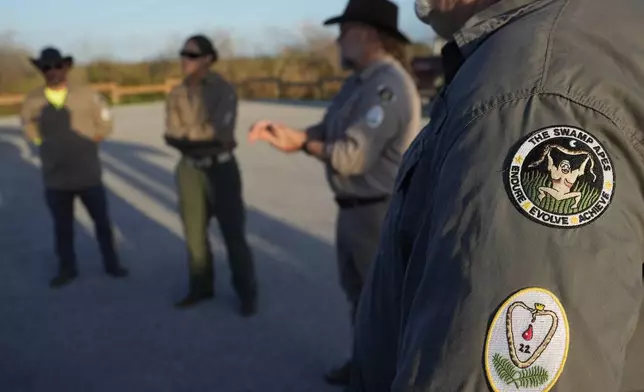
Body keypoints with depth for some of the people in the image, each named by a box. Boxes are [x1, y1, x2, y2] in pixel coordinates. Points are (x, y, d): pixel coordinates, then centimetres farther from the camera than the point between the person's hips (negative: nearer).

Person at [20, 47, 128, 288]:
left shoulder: (87, 95, -5)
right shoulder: (33, 100, -2)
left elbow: (105, 122, 8)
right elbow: (27, 123, 19)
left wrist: (91, 142, 2)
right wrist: (42, 143, 10)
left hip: (88, 176, -1)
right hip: (55, 179, 1)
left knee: (102, 221, 10)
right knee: (62, 227, 10)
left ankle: (111, 263, 27)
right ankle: (67, 269, 27)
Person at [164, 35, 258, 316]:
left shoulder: (224, 91, -9)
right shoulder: (177, 95, 6)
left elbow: (220, 131, -21)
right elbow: (171, 136, -3)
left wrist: (188, 134, -10)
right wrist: (204, 138, -16)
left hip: (220, 168, -5)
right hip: (189, 170, 5)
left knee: (233, 233, 1)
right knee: (194, 232, 12)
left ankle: (247, 293, 14)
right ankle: (201, 287, 28)